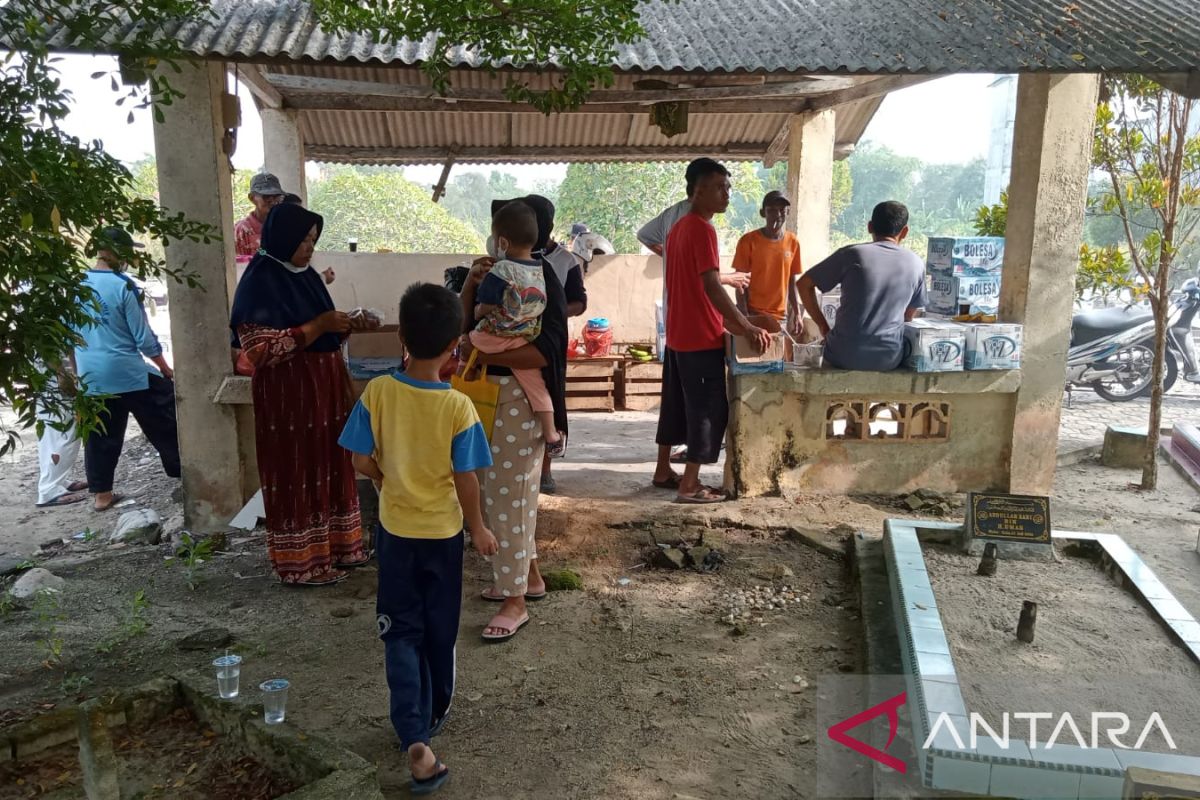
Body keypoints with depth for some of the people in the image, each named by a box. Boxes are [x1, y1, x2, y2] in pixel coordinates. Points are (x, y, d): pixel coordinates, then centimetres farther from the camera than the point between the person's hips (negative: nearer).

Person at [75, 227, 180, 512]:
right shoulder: (123, 286, -13)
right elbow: (143, 336, -10)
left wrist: (78, 371, 24)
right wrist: (165, 368, 2)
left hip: (90, 376, 6)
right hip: (127, 371, -6)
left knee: (100, 436, 14)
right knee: (164, 425, 8)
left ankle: (101, 493, 19)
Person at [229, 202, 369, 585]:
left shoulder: (305, 276, 11)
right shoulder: (259, 282, -14)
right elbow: (261, 349, -22)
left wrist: (343, 326, 3)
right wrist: (319, 326, -22)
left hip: (323, 388, 8)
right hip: (287, 395, -8)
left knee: (327, 466, 14)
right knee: (296, 472, 1)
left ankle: (334, 544, 27)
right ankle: (300, 561, 13)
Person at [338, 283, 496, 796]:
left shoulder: (377, 393, -14)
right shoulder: (458, 407, -19)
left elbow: (361, 461, -8)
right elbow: (465, 479, -14)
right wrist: (478, 528, 2)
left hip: (395, 529, 1)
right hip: (443, 531, -1)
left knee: (401, 632, 9)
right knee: (439, 628, 18)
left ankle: (414, 740, -2)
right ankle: (433, 714, 38)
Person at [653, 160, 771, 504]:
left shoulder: (679, 227, 13)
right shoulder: (702, 229, -17)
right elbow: (711, 286, -25)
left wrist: (729, 322, 20)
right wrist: (747, 327, -24)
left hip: (679, 333, 10)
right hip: (701, 337, -10)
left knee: (677, 403, 17)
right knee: (709, 408, -2)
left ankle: (663, 470, 26)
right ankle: (689, 485, 2)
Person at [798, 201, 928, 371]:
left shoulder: (852, 254, -5)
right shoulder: (916, 263, 2)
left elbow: (804, 284, -2)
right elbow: (909, 315, 12)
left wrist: (823, 326, 5)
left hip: (844, 356, -2)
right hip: (890, 359, 2)